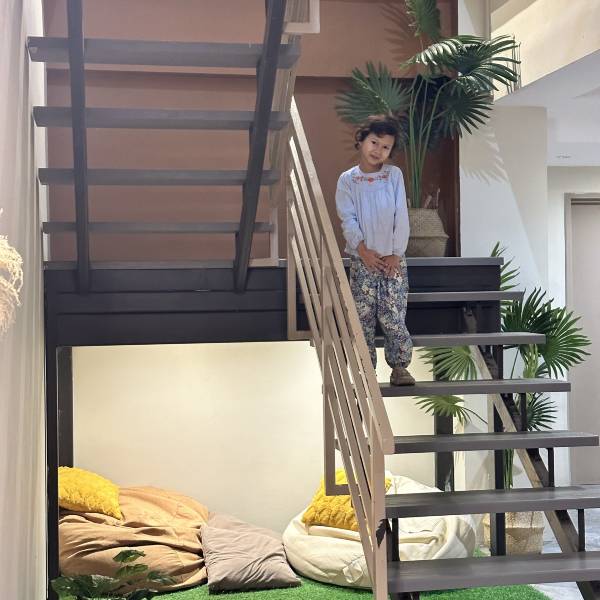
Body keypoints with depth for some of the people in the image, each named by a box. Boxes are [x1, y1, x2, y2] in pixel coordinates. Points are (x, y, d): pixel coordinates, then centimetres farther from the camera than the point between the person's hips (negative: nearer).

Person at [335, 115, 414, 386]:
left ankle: (399, 366, 7)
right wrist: (362, 249, -13)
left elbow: (401, 216, -2)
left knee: (393, 315, -5)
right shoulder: (347, 180, 2)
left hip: (393, 258, 0)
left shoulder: (394, 175, 2)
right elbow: (348, 218, -3)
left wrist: (396, 253, -7)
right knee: (363, 316, 2)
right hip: (362, 259, 1)